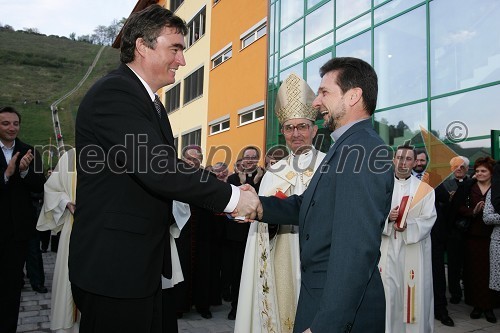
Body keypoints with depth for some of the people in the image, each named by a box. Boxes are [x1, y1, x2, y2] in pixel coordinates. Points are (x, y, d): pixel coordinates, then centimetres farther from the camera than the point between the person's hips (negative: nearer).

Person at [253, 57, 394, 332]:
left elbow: (356, 249, -28)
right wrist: (261, 206, -7)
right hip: (319, 294, 9)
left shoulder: (362, 149, -21)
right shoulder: (346, 147, 12)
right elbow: (307, 205, 10)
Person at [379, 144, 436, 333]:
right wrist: (388, 217, -18)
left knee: (415, 292, 2)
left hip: (415, 250, -1)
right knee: (389, 291, 3)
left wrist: (408, 226, -20)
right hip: (388, 249, 1)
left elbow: (428, 220, -4)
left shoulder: (425, 190, 4)